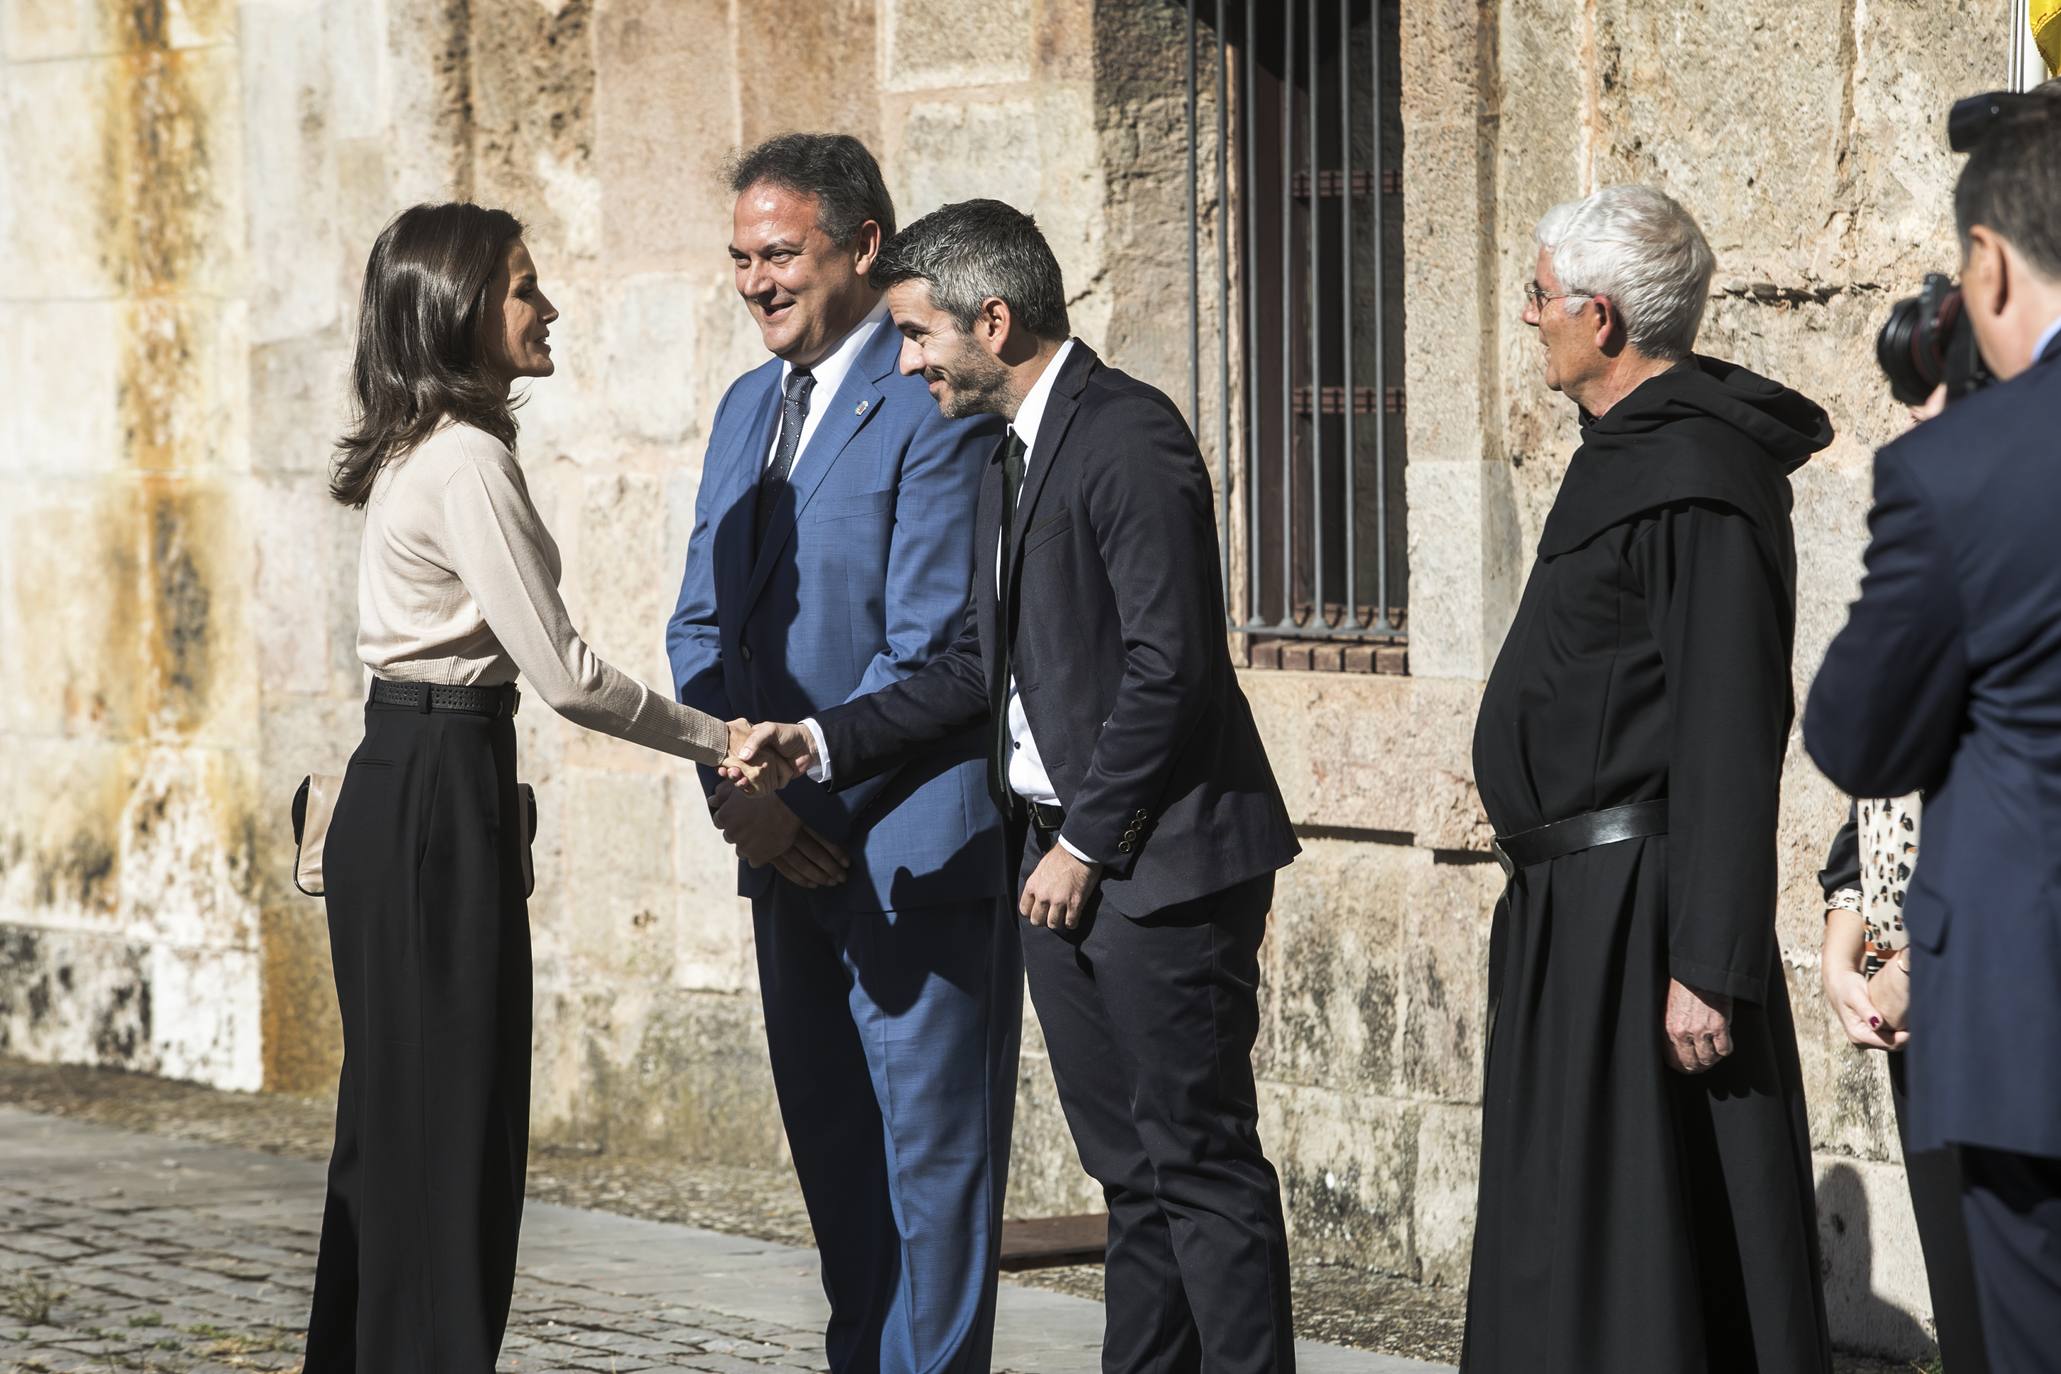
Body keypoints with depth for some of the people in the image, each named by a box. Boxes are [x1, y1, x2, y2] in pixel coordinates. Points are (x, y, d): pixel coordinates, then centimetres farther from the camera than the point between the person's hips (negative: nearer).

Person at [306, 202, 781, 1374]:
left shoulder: (417, 452, 14)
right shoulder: (469, 461, -16)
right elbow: (560, 670, -17)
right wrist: (716, 740, -7)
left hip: (393, 791, 10)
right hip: (442, 793, -10)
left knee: (396, 1116, 14)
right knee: (454, 1118, -6)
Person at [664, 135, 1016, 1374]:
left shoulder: (937, 408, -13)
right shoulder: (747, 410, 14)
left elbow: (928, 646, -17)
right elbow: (704, 622, 15)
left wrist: (808, 793, -13)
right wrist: (733, 786, -1)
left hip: (916, 840, -8)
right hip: (794, 849, 8)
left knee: (929, 1139, -4)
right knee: (831, 1136, 13)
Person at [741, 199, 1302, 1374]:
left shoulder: (1128, 436, -14)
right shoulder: (1010, 456, 17)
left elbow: (1168, 661, -19)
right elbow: (984, 665, 18)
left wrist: (1085, 845, -16)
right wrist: (824, 742, 8)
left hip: (1158, 859, -9)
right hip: (1063, 860, 9)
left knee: (1201, 1163, -6)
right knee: (1132, 1172, 12)